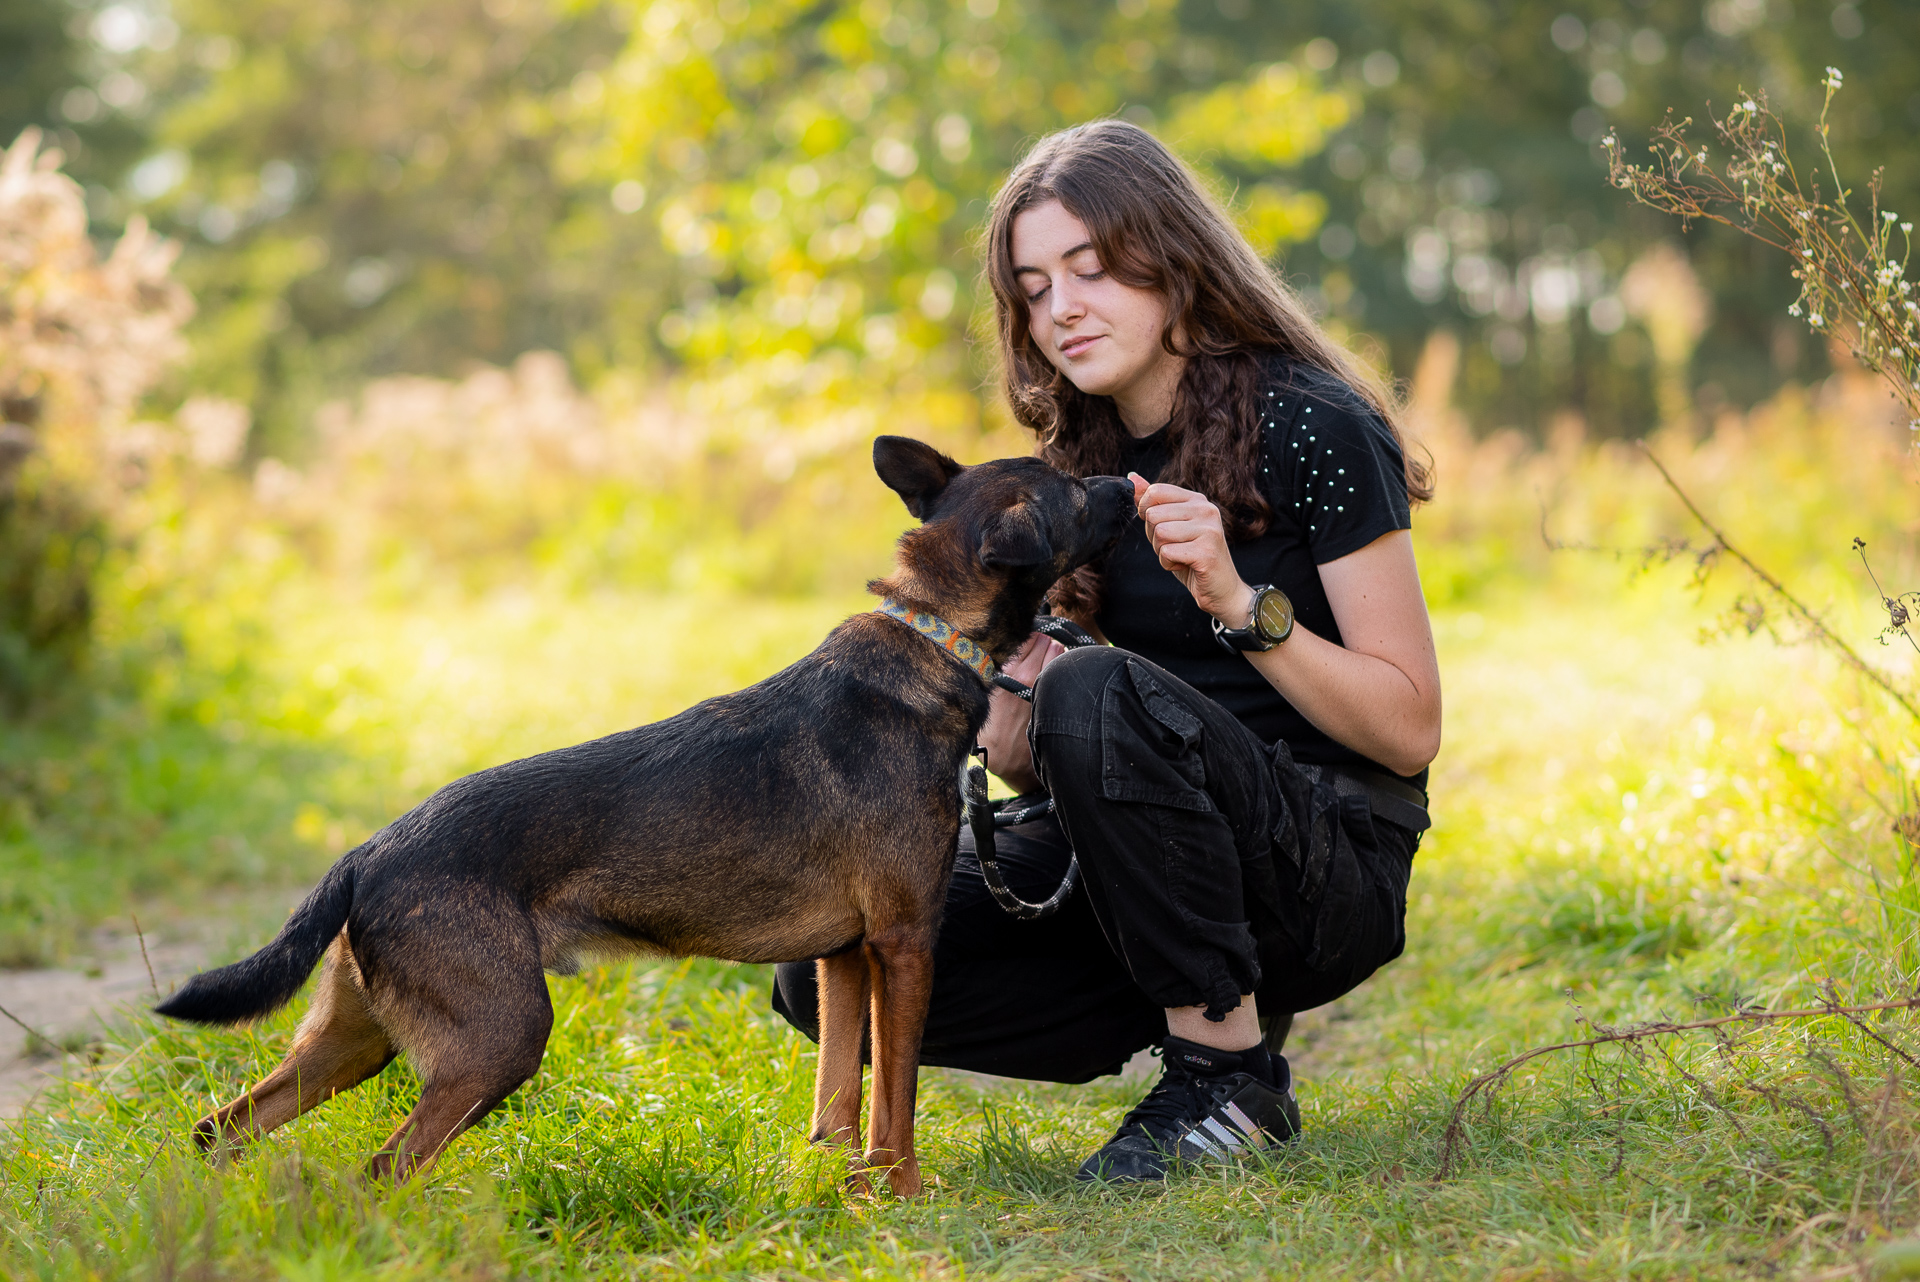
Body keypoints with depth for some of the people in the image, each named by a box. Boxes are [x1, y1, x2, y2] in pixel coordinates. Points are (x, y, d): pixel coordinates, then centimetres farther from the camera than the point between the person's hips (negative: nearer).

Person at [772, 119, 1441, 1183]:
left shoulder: (1312, 430, -11)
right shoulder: (1083, 467, 9)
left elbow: (1410, 730, -14)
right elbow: (1031, 772, 10)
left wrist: (1240, 602, -25)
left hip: (1333, 871, -6)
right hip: (1157, 856, 7)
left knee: (1102, 692, -34)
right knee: (831, 974, -11)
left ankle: (1231, 1079, -19)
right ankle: (1211, 1016, 3)